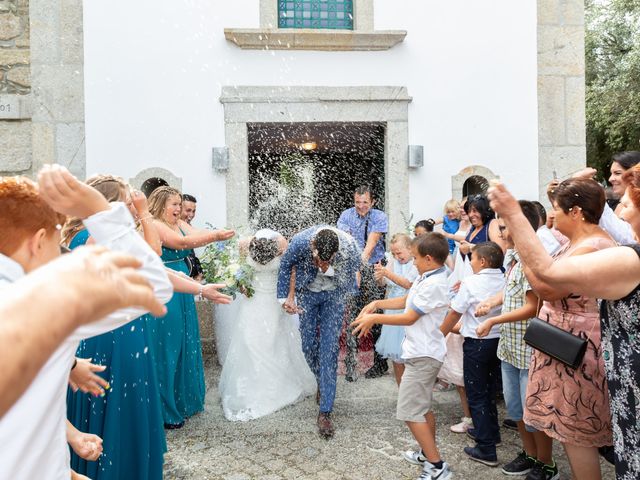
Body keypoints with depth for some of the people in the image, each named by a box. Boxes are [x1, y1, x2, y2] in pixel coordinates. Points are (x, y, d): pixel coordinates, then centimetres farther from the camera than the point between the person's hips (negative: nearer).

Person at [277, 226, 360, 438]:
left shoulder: (350, 247, -31)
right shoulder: (299, 242, -31)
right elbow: (286, 266, -8)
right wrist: (289, 297, -10)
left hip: (334, 295, -1)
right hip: (307, 293, 1)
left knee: (330, 349, -6)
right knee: (309, 345, 5)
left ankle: (325, 411, 1)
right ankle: (322, 382, 36)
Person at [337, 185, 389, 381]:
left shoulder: (380, 217, -1)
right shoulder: (346, 215, 4)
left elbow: (372, 241, -14)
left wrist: (362, 259, -30)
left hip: (374, 269, -1)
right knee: (351, 316, -1)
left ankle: (380, 362, 17)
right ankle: (351, 364, 10)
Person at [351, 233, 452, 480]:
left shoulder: (433, 285, -24)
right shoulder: (425, 277, 5)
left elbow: (409, 318, -20)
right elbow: (406, 300, 16)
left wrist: (374, 318, -11)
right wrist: (377, 303, 7)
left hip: (422, 355, -10)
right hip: (423, 352, 10)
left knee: (409, 412, -4)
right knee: (423, 407, 22)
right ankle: (428, 453, 37)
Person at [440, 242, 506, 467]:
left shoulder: (471, 283, -16)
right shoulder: (504, 281, -3)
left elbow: (455, 314, -9)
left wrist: (439, 335, 5)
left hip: (476, 342, -6)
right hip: (498, 339, 6)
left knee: (476, 395, 5)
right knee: (490, 390, 23)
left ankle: (486, 449, 9)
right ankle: (488, 432, 39)